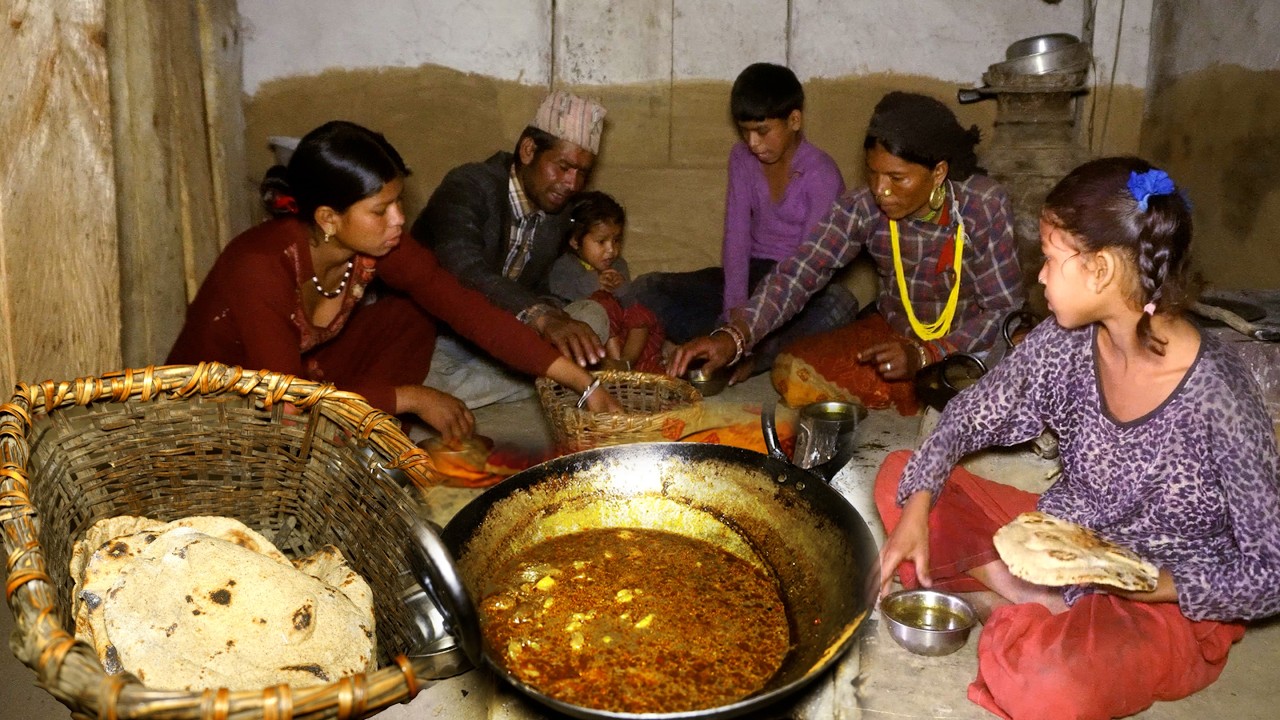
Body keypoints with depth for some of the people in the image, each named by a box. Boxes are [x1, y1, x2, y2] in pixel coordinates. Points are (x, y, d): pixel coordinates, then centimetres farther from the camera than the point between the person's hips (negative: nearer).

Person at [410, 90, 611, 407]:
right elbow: (464, 269, -40)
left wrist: (556, 317, -10)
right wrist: (543, 316, -56)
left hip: (495, 336, 8)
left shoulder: (557, 211, 5)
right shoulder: (468, 187, -20)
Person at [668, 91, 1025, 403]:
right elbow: (799, 272, -23)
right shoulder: (863, 206, -15)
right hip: (891, 330, 3)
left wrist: (925, 356, -30)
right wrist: (732, 336, -39)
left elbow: (1007, 310, -17)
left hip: (968, 345, -2)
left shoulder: (985, 206, -21)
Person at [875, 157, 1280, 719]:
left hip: (1170, 606, -6)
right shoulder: (1065, 342, -10)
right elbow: (968, 417, 1)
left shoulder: (1217, 399, -26)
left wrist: (1147, 584, -28)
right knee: (897, 477, -3)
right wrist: (917, 510, -12)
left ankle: (1032, 618, -4)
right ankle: (1037, 604, -10)